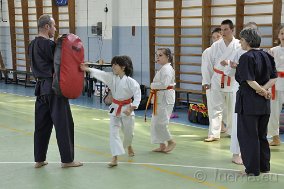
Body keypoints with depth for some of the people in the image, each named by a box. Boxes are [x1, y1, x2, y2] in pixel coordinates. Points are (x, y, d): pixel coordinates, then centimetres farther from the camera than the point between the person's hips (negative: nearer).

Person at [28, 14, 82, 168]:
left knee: (41, 124, 13)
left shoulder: (33, 45, 11)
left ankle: (39, 160, 18)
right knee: (64, 124, 0)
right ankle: (67, 159, 6)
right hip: (54, 87, -8)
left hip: (40, 87, 9)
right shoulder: (50, 45, -16)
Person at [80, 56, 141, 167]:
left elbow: (137, 96, -17)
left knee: (128, 132, 14)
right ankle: (114, 158, -7)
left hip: (127, 109, -3)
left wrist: (131, 109, -24)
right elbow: (100, 73, -17)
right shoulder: (111, 77, -4)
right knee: (113, 132, -7)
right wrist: (86, 69, -31)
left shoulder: (130, 81, -16)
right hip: (115, 109, 3)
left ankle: (129, 146, 48)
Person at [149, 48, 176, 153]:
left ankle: (171, 141, 3)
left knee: (159, 122, -10)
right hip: (160, 98, 11)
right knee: (156, 122, 12)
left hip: (165, 98, -11)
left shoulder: (166, 69, -15)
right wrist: (154, 87, 5)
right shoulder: (163, 68, 17)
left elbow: (164, 84, -24)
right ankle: (162, 146, 19)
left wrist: (153, 85, -11)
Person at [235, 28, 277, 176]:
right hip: (264, 103, 7)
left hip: (248, 101, -7)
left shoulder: (246, 57, -15)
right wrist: (264, 89, -5)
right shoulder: (267, 56, 7)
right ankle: (264, 166, 25)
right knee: (262, 134, 18)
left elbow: (250, 81, -20)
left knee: (248, 135, 3)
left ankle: (252, 169, 9)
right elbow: (274, 78, 7)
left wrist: (262, 91, -8)